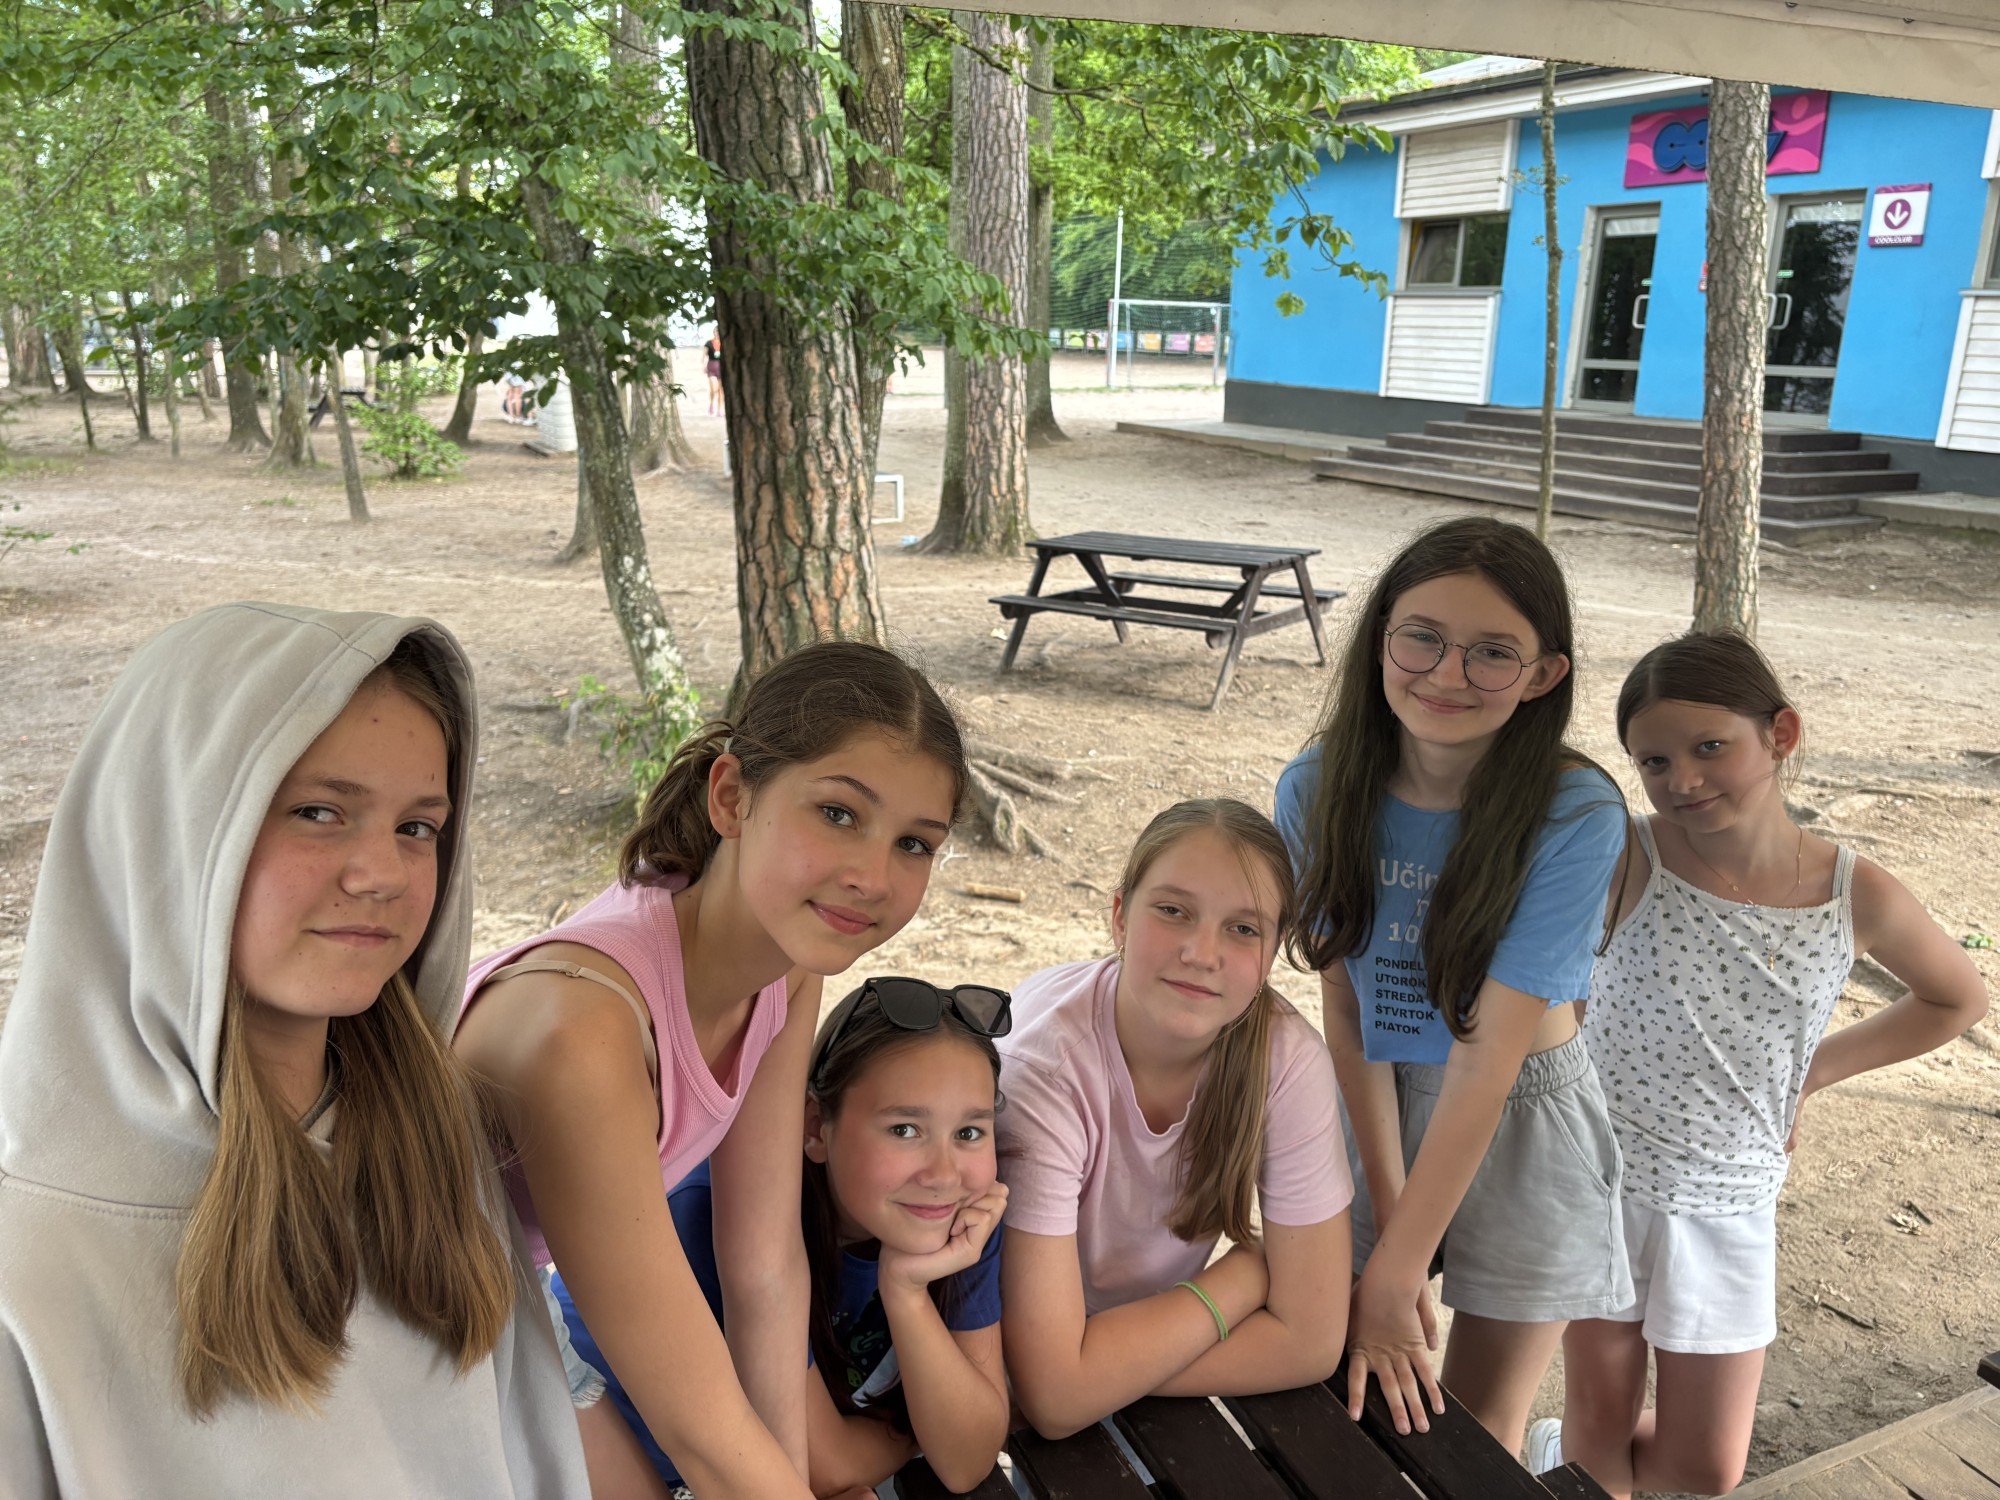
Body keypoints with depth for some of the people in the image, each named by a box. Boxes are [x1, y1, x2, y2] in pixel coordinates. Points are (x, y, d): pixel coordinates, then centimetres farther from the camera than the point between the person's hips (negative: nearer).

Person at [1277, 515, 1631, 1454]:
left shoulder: (1575, 818, -25)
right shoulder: (1318, 790, -14)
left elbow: (1487, 1063, -24)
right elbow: (1346, 1011, -12)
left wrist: (1394, 1276, -21)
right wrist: (1387, 1221, -15)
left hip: (1519, 1127, -2)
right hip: (1367, 1112, 3)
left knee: (1475, 1444, 15)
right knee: (1344, 1417, 16)